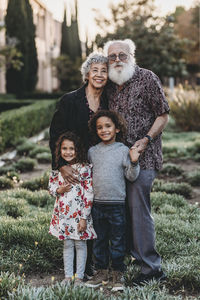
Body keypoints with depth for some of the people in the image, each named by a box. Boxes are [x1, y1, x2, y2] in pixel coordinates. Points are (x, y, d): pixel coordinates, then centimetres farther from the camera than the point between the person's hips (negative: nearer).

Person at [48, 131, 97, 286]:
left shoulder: (84, 168, -10)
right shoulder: (57, 169, 3)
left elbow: (89, 195, -10)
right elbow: (51, 187, 15)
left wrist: (84, 217, -13)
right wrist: (59, 190, -9)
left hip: (79, 213, -3)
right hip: (63, 214, 4)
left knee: (80, 244, 6)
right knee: (67, 244, 11)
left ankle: (79, 277, 16)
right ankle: (68, 276, 20)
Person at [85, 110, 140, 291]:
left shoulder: (123, 151, -3)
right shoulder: (92, 152, 7)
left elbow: (131, 176, -3)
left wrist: (134, 162, -16)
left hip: (117, 203, -3)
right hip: (97, 203, 3)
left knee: (117, 241, 4)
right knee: (99, 240, 12)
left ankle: (118, 275, 16)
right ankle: (101, 272, 24)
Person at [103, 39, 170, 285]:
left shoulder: (147, 78, -5)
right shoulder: (110, 85, 12)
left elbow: (162, 115, -5)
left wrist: (146, 139, -17)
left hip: (143, 156, -7)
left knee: (138, 208, -9)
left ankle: (152, 268, -1)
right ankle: (137, 255, 25)